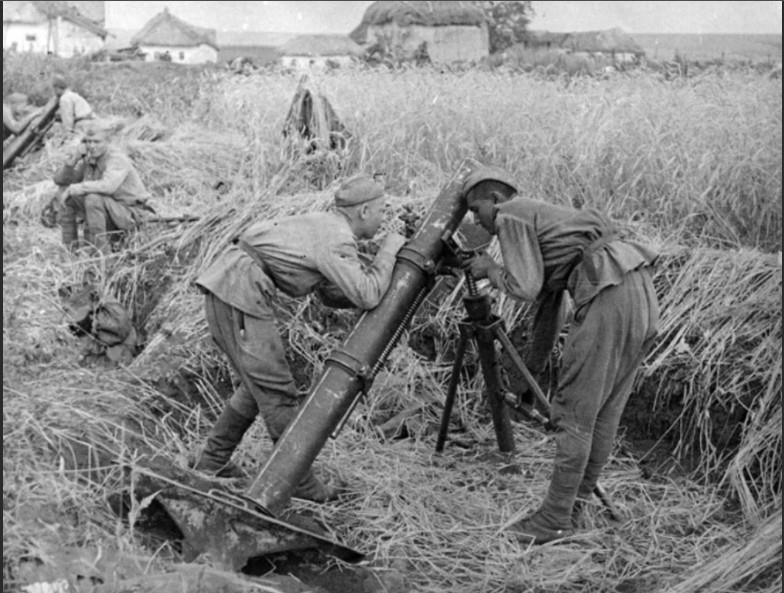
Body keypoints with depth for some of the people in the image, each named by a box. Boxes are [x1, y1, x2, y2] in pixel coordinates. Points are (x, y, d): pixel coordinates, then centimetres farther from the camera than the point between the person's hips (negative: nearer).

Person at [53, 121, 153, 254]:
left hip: (128, 214, -8)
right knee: (63, 191, -1)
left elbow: (108, 186, -46)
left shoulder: (117, 159, -26)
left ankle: (102, 250, -21)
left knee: (92, 197, -34)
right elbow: (60, 180, 0)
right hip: (106, 210, 8)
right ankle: (69, 247, 5)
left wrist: (73, 189, -36)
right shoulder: (89, 158, -2)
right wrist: (73, 158, -19)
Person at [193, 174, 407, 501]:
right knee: (276, 388, -4)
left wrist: (394, 289, 18)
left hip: (224, 286, 10)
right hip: (238, 294, -10)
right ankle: (299, 480, 5)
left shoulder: (323, 225, 20)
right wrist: (388, 250, -5)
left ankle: (213, 461, 25)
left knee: (258, 384, 19)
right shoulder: (336, 239, -11)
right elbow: (366, 296, -19)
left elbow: (331, 294, 25)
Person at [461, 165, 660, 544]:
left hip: (607, 296, -10)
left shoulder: (511, 216, 4)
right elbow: (547, 302, 36)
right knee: (607, 408, 16)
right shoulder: (542, 218, 31)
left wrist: (489, 269, 13)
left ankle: (555, 519, 4)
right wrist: (531, 374, 41)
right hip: (642, 290, 10)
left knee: (574, 411, -2)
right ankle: (580, 493, 27)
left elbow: (525, 287, -8)